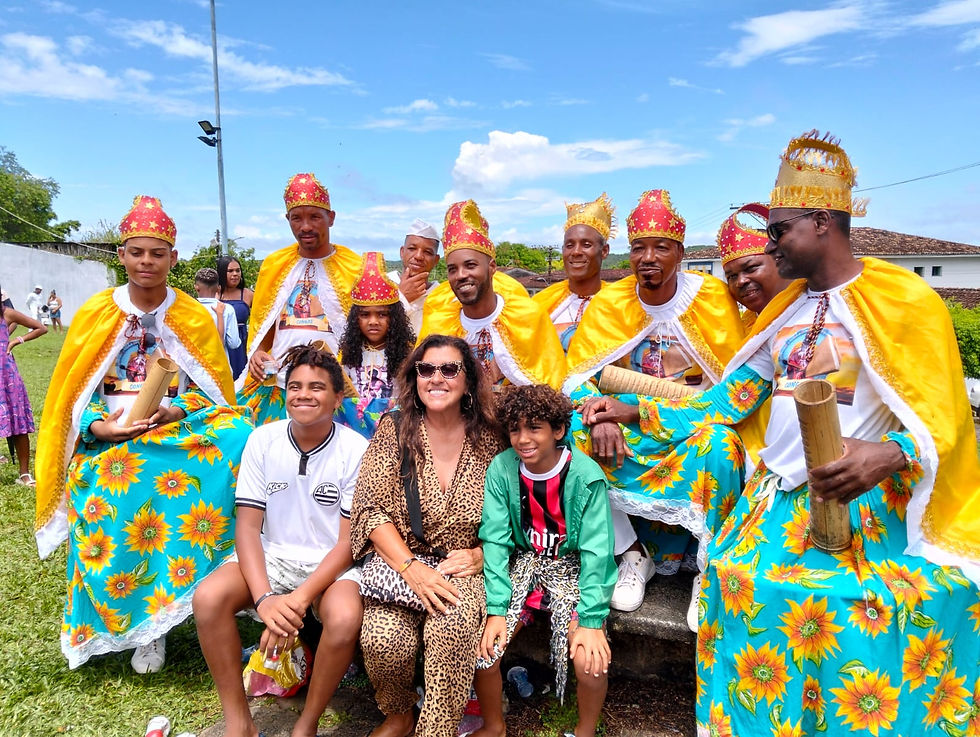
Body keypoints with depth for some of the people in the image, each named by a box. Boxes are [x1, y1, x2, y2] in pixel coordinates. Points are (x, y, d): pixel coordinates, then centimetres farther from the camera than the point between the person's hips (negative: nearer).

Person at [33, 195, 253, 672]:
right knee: (106, 516, -21)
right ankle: (141, 629, 4)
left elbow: (216, 391, 4)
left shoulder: (195, 318, 5)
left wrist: (176, 412, -15)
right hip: (109, 442, 1)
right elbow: (74, 391, 7)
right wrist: (99, 426, -11)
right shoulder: (95, 314, 7)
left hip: (178, 436, 0)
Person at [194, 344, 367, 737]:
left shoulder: (356, 451, -12)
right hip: (271, 556, 3)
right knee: (208, 598, -23)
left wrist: (299, 600, -22)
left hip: (332, 562, -3)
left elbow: (349, 540, -11)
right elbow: (247, 526, -6)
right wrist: (264, 598, -21)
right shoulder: (263, 440, -4)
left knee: (345, 619, -32)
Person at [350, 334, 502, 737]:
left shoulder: (490, 440, 1)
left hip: (462, 567, 0)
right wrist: (410, 566, -16)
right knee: (383, 638, -25)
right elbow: (371, 509, -5)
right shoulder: (394, 430, 0)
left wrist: (479, 555, -13)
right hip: (398, 561, 1)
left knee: (454, 620, -31)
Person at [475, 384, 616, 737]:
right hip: (523, 559, 2)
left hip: (570, 562, -2)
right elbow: (496, 540, -12)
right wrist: (496, 609, -18)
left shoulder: (586, 475, -20)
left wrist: (592, 621, -22)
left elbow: (596, 551, -18)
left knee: (592, 661, -21)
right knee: (483, 646, -16)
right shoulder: (502, 468, -13)